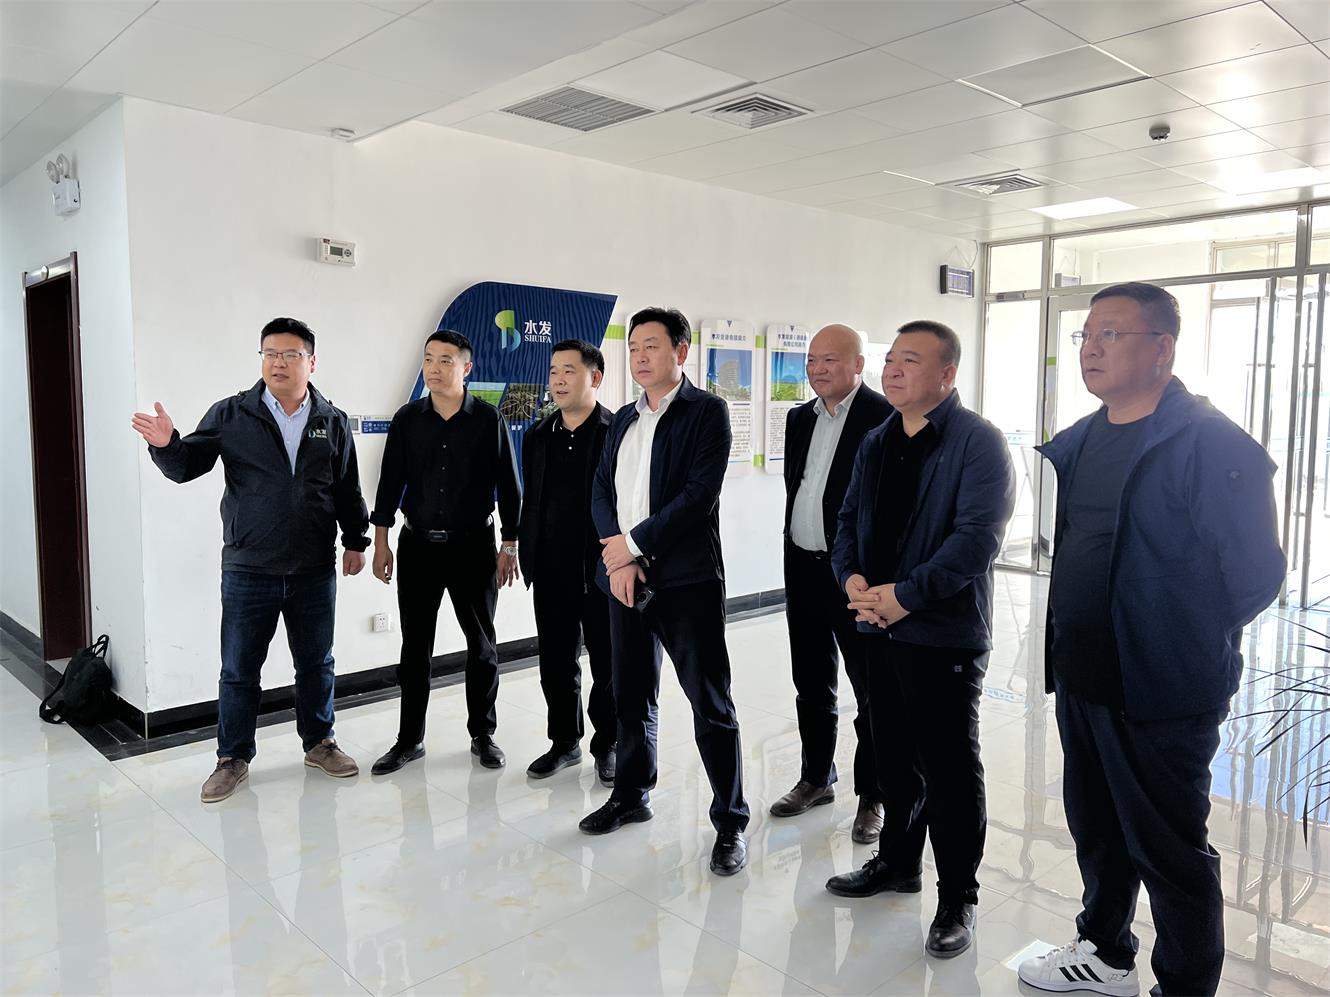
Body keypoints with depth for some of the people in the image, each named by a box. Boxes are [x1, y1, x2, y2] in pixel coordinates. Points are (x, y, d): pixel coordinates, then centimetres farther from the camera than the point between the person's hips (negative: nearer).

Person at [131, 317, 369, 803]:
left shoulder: (333, 422, 4)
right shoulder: (231, 415, -1)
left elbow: (348, 490, 10)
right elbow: (186, 467, 0)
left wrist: (356, 541, 10)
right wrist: (166, 444, -21)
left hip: (315, 571, 1)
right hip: (248, 571, -1)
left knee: (316, 663, 14)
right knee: (239, 670, 8)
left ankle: (319, 743, 32)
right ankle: (233, 759, 24)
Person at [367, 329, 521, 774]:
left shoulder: (489, 420, -3)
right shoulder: (407, 419, 3)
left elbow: (508, 486, -1)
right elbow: (391, 481, 6)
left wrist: (510, 546, -3)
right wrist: (381, 543, 3)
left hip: (473, 545, -1)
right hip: (417, 546, 2)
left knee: (481, 643, 8)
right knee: (415, 645, 8)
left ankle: (483, 734, 22)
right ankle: (410, 738, 20)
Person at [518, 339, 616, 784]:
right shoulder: (537, 437, 10)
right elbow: (530, 502, 14)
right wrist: (527, 558, 9)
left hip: (602, 571, -5)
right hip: (550, 572, 5)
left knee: (607, 665, 8)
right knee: (556, 665, 14)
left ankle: (607, 747, 25)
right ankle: (564, 742, 31)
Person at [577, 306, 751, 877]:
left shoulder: (706, 412, -5)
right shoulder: (623, 421, 15)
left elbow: (699, 494, -15)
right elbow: (601, 491, 8)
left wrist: (633, 543, -13)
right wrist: (617, 558, -7)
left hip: (686, 579, -6)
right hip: (625, 577, 6)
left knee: (710, 703, 0)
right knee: (631, 696, 17)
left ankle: (730, 821, 13)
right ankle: (631, 796, 34)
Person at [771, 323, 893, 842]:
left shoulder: (885, 417, -11)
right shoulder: (800, 418, 11)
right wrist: (793, 558, 14)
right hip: (803, 571, 7)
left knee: (871, 691, 5)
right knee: (811, 685, 17)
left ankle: (872, 796, 19)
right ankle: (815, 779, 33)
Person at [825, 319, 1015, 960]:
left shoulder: (978, 443, -11)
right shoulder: (877, 443, 12)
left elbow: (977, 536, -20)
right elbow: (851, 518, 15)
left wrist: (904, 595, -20)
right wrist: (852, 577, -4)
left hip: (945, 634, -7)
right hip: (882, 626, 7)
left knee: (949, 768, 3)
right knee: (893, 755, 18)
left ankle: (958, 898, 20)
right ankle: (898, 861, 37)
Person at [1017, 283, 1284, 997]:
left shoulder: (1211, 445, -17)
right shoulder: (1080, 442, 7)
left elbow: (1254, 574, -15)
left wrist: (1184, 645, -5)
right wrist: (1066, 644, 10)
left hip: (1161, 692, -7)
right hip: (1080, 677, 8)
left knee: (1167, 850, 8)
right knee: (1095, 829, 22)